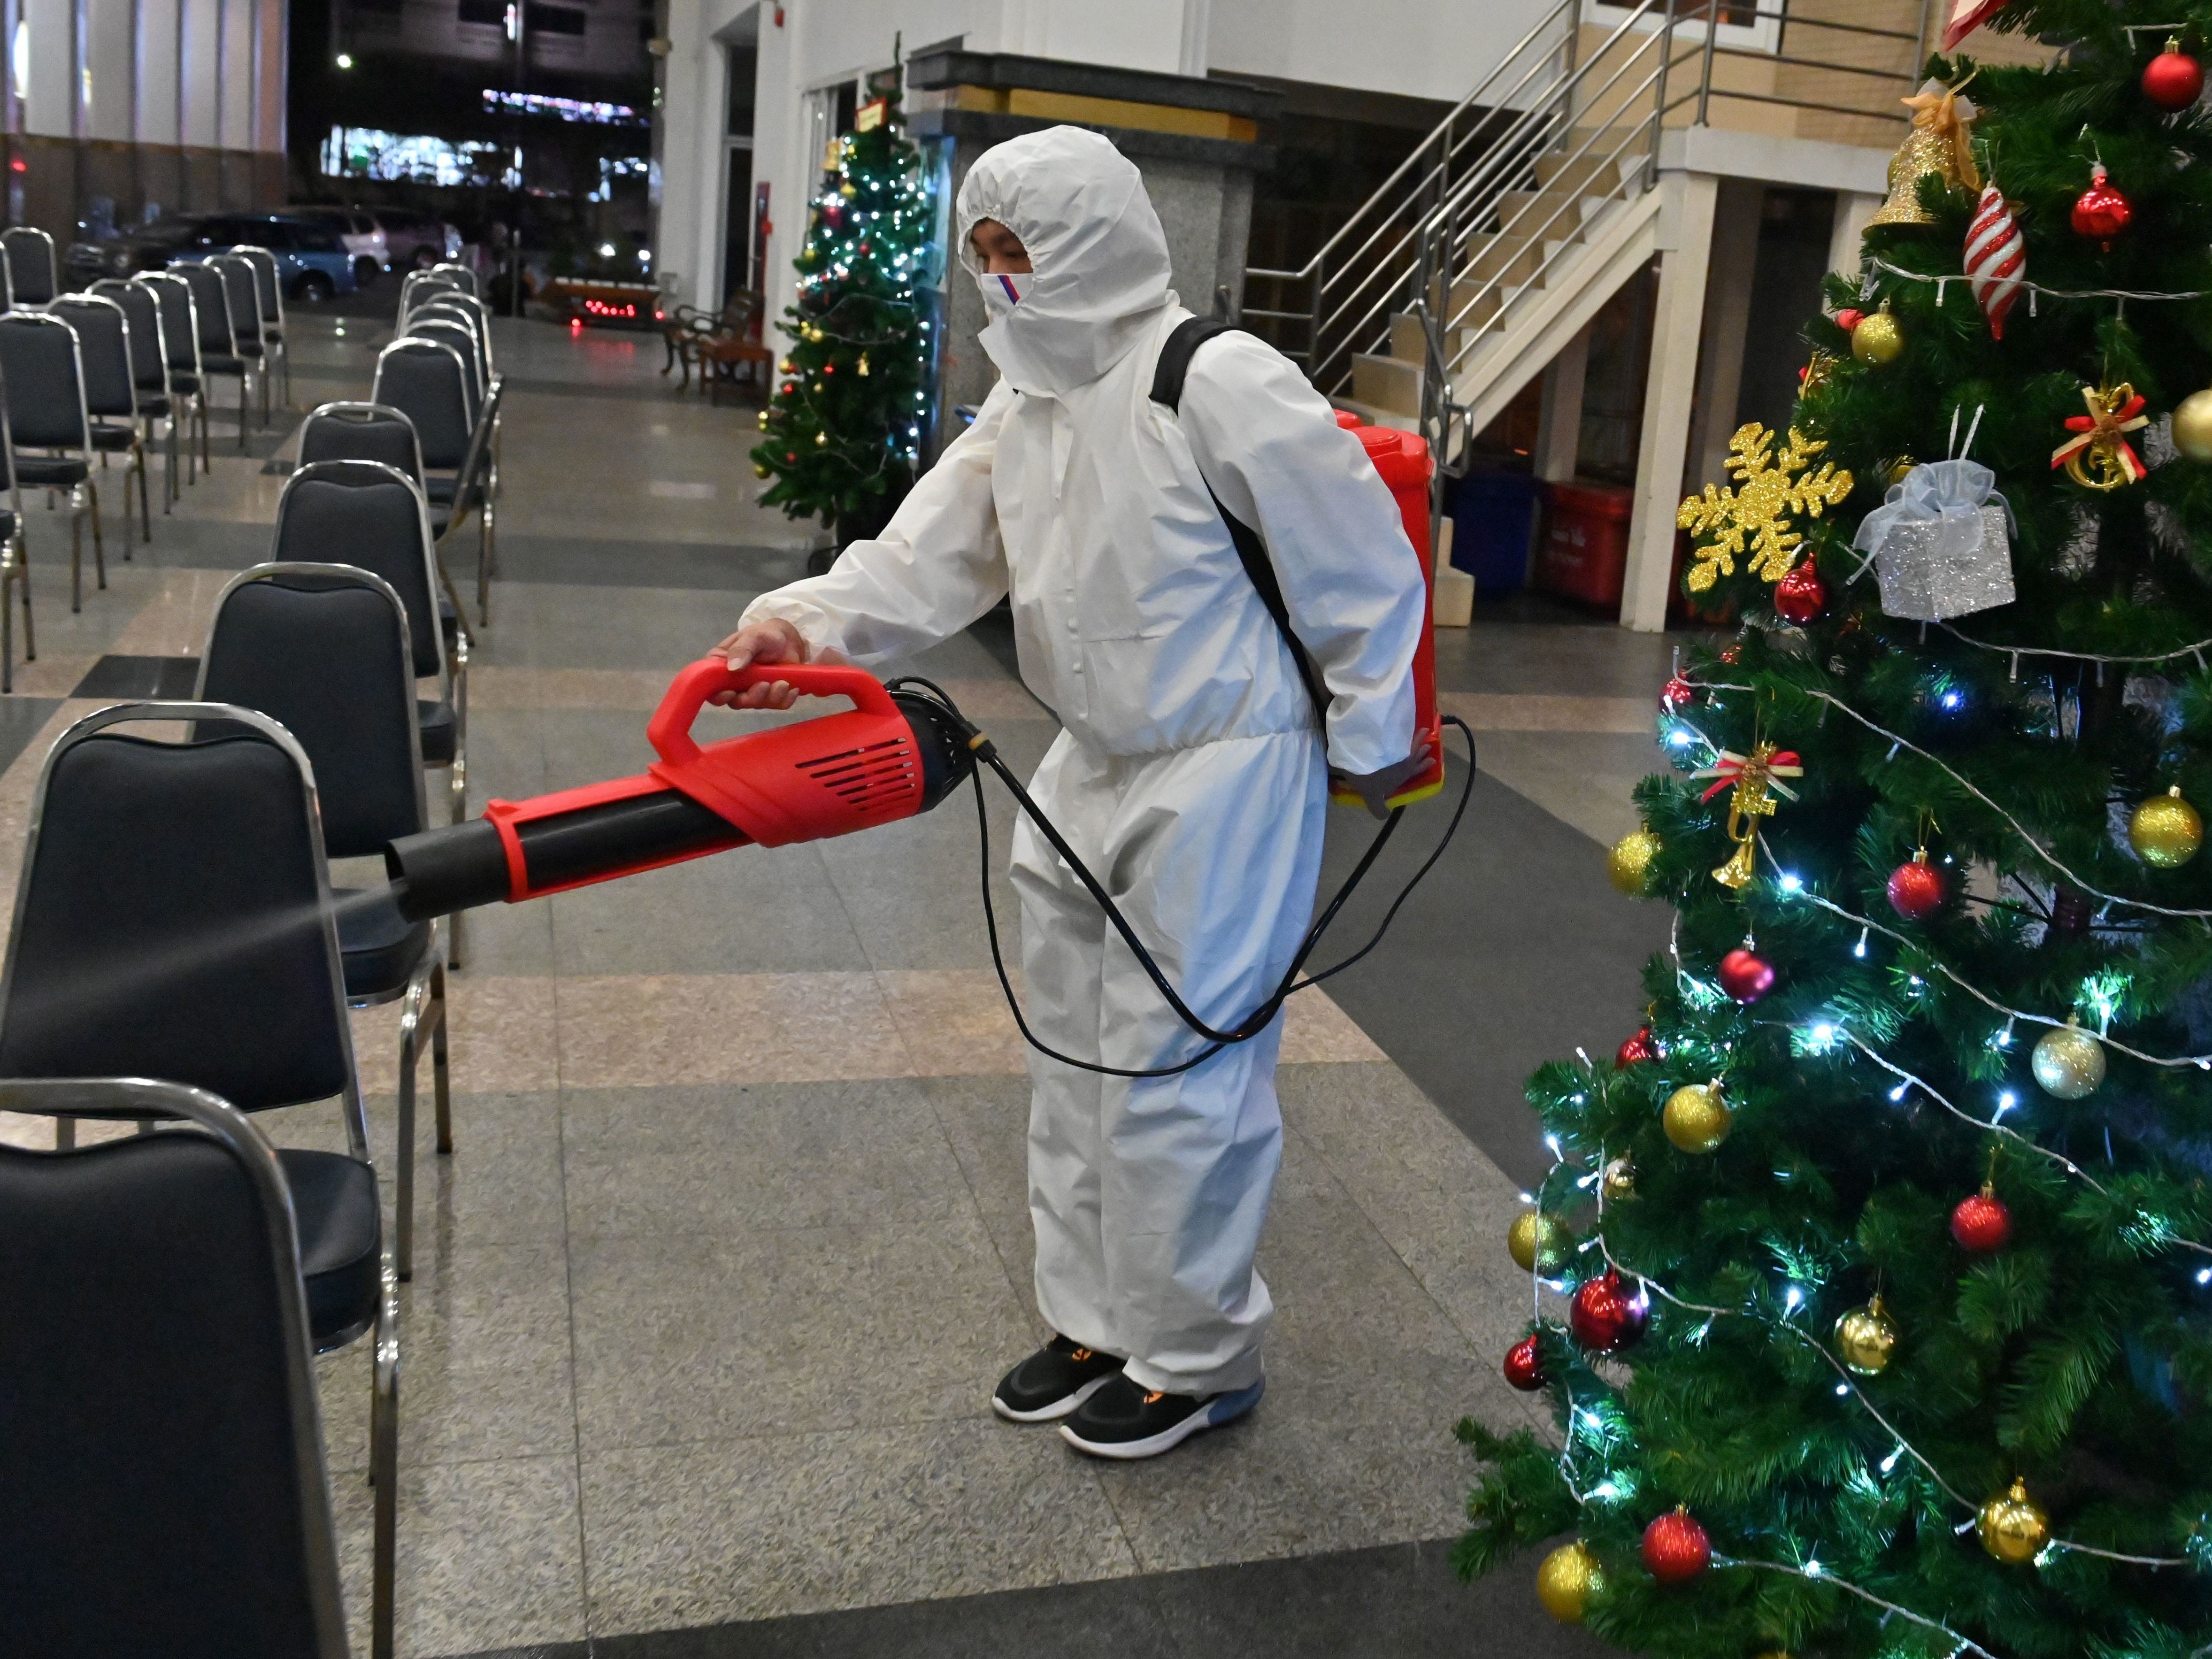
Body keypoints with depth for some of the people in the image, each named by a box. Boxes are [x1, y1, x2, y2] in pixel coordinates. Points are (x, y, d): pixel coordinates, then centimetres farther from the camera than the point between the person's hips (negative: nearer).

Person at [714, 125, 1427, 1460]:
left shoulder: (1221, 383, -19)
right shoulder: (1026, 407, 7)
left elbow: (1361, 563, -14)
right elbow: (928, 559, -2)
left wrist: (1371, 742, -7)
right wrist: (810, 622, -21)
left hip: (1226, 778, -9)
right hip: (1092, 771, 9)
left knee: (1178, 1072, -2)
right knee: (1077, 1056, 17)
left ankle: (1198, 1357, 20)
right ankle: (1097, 1320, 35)